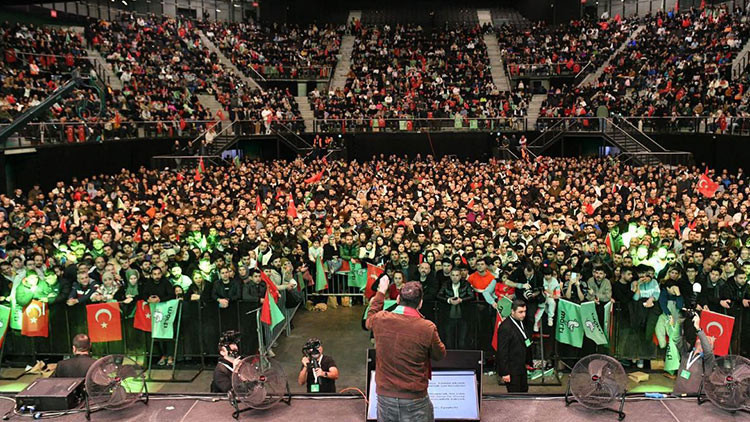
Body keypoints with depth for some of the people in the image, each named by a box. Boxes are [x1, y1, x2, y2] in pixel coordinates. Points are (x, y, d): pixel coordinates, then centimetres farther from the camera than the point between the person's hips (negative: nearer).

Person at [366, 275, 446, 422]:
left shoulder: (380, 319, -9)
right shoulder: (427, 328, -18)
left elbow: (369, 319, 18)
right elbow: (440, 355, 1)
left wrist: (381, 292, 27)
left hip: (385, 395, 3)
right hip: (415, 399, -3)